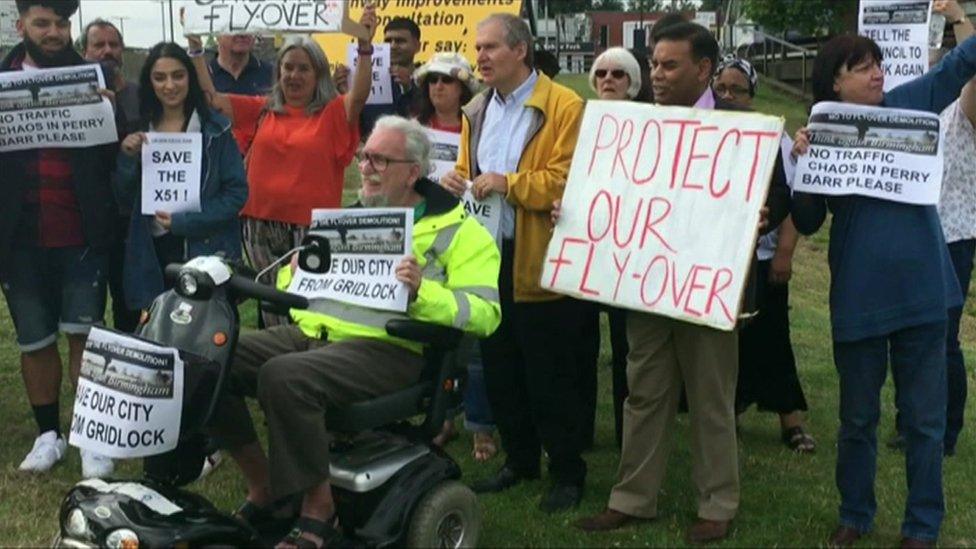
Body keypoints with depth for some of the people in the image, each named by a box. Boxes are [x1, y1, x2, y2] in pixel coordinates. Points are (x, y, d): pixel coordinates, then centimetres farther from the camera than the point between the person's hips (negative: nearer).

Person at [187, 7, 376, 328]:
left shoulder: (333, 113, 0)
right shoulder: (262, 110, 12)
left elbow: (359, 97, -19)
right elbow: (211, 97, 10)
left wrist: (365, 47, -33)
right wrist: (196, 48, 3)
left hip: (311, 228, -4)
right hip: (262, 226, 4)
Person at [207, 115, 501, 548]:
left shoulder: (458, 232, 4)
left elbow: (484, 314, -8)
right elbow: (292, 281, 31)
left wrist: (423, 292, -23)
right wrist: (295, 272, 6)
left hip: (386, 348, -7)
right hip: (309, 330, 7)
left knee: (284, 377, -34)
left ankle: (318, 506, -15)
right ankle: (262, 486, 2)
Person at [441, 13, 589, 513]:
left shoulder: (564, 107, -10)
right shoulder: (476, 111, 14)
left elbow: (568, 182, -16)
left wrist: (508, 183, -23)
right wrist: (457, 181, -4)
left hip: (540, 264, -7)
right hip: (488, 258, 7)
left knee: (550, 377, 1)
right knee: (499, 372, 15)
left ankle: (567, 473, 15)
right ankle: (520, 460, 30)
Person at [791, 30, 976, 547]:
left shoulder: (909, 105, 2)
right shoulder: (820, 136, -3)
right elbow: (806, 222, -4)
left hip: (921, 290, 1)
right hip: (859, 296, -1)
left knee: (925, 418, 8)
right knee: (858, 417, 14)